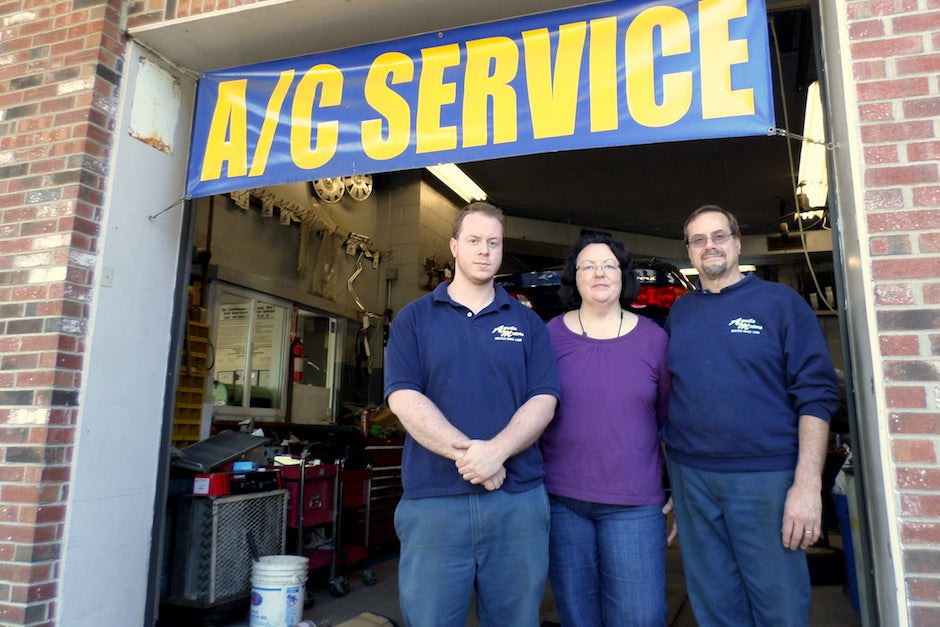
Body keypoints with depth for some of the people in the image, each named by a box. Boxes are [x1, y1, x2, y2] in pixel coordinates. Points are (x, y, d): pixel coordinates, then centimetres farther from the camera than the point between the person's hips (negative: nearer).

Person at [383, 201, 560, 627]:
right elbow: (403, 398, -6)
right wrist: (467, 452, -16)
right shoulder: (414, 317, 6)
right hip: (433, 500, -1)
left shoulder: (527, 322, 10)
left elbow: (543, 400, 1)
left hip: (519, 500, 2)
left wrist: (496, 451, -16)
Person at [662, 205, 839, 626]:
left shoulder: (780, 302, -1)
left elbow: (815, 394, -6)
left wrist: (808, 484, -13)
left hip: (767, 476, -3)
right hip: (690, 477, 4)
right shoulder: (679, 312, 11)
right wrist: (672, 457, 5)